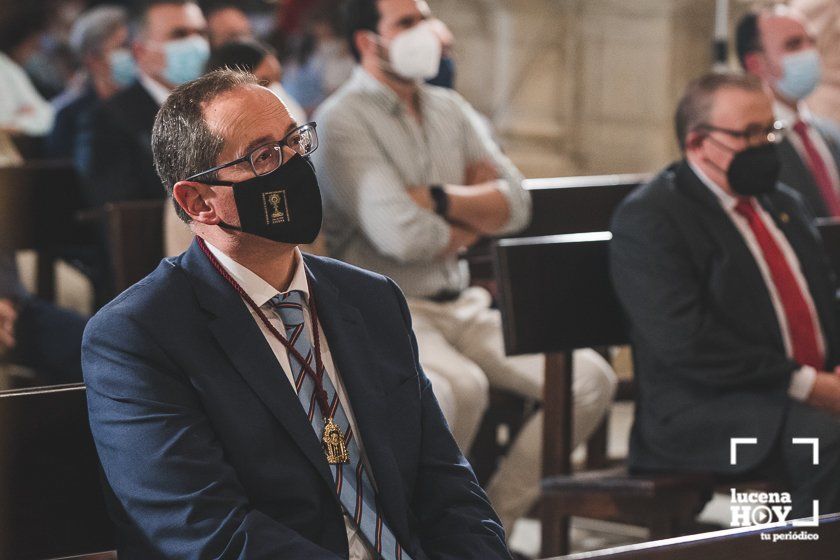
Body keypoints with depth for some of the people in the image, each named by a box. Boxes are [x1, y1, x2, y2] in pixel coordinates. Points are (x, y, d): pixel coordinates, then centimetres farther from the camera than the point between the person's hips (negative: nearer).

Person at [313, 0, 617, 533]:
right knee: (461, 386, -37)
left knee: (590, 377, -8)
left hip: (463, 304, 8)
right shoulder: (342, 121, -8)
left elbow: (516, 204, 4)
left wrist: (440, 199, -13)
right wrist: (476, 214, 0)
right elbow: (403, 236, -19)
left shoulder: (451, 109, 15)